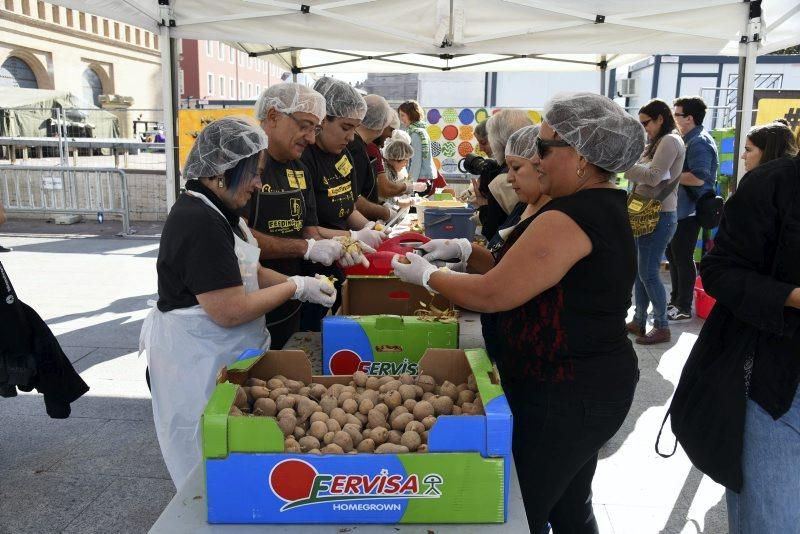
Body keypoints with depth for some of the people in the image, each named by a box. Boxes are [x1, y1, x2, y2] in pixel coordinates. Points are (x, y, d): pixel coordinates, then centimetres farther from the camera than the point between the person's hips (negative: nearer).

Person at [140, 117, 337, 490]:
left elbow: (245, 272, 14)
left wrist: (296, 283, -1)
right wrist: (296, 288, -16)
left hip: (216, 355, 10)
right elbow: (229, 311, -26)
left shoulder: (214, 210, 8)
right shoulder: (199, 224, -25)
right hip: (197, 363, -10)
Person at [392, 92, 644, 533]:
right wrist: (465, 251, 7)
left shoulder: (570, 217, -23)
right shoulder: (603, 207, 10)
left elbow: (492, 295, -22)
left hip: (564, 394, -10)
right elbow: (526, 273, 14)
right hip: (589, 382, 10)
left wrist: (425, 275, -7)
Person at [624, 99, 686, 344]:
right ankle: (639, 321, 21)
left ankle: (662, 327, 7)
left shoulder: (670, 141, -10)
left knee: (649, 273, -5)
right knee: (638, 270, 12)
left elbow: (653, 176, -20)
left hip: (659, 216, -10)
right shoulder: (658, 143, 19)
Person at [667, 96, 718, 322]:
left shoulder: (699, 142, -17)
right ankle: (675, 299, 29)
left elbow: (698, 178, -26)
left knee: (683, 257, -2)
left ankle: (684, 309, 8)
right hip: (680, 208, 10)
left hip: (689, 210, -10)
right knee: (673, 253, 16)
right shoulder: (689, 140, 14)